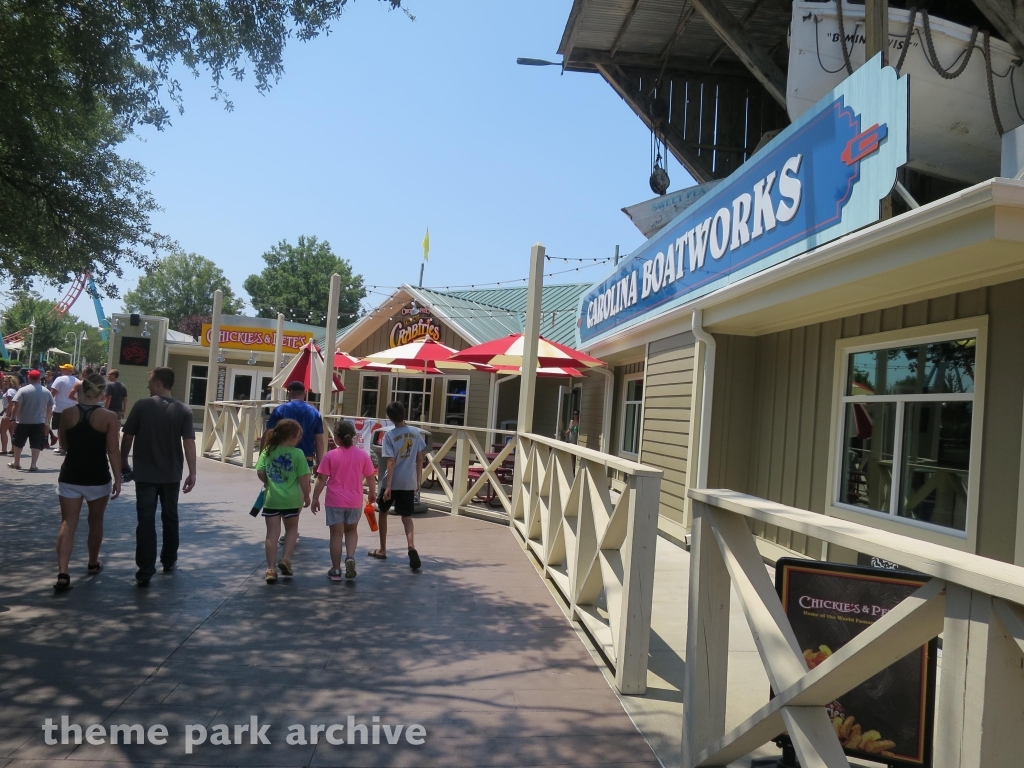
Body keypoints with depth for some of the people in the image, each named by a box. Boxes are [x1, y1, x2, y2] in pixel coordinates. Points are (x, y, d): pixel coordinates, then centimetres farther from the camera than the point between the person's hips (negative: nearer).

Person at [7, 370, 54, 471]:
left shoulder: (23, 390, -8)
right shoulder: (46, 391, 3)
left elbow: (17, 406, -14)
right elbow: (50, 409, 8)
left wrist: (13, 418, -9)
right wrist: (47, 420, 18)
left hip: (23, 421, -1)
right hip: (39, 422, 1)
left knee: (18, 443, 16)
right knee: (36, 444, 2)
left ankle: (16, 463, 27)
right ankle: (33, 465, -5)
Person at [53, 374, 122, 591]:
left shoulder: (68, 414, -1)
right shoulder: (108, 416, -10)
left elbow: (64, 445, 11)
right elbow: (113, 451, -11)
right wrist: (118, 479, -6)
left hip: (70, 476, 2)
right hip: (98, 477, -2)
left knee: (68, 525, 2)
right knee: (95, 522, 17)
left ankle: (63, 574, -9)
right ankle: (93, 564, 33)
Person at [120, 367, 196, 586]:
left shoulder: (141, 405, -7)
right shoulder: (183, 410, -4)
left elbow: (128, 437, -3)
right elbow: (189, 442, -9)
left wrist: (123, 461, 12)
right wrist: (192, 473, -5)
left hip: (145, 474, -2)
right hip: (171, 475, 2)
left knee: (146, 521, -1)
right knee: (170, 518, 18)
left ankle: (145, 571, -4)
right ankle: (169, 561, 30)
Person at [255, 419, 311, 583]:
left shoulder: (267, 451, -1)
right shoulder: (297, 453, -11)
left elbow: (260, 473, -2)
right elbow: (303, 478, -10)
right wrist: (306, 496, 4)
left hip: (272, 499, 2)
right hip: (291, 499, -2)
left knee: (272, 533, 7)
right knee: (291, 529, 20)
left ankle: (271, 569, 7)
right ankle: (285, 559, 9)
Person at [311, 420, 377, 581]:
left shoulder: (331, 455, -8)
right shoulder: (362, 455, -3)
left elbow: (321, 479, -7)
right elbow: (370, 478, 4)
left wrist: (315, 498, 3)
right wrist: (372, 493, 21)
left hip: (335, 501, -2)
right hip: (355, 501, 2)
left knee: (336, 534, 8)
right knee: (351, 530, 22)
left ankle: (336, 570, 13)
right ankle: (350, 557, -1)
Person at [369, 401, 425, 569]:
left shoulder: (390, 435, -11)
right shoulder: (415, 432, 1)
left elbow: (391, 462, -15)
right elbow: (419, 458, 5)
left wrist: (388, 486, -15)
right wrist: (418, 479, 14)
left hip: (392, 482, -3)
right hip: (409, 482, 3)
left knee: (383, 512, 18)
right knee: (407, 516, 7)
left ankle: (382, 550, 26)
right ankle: (411, 546, -20)